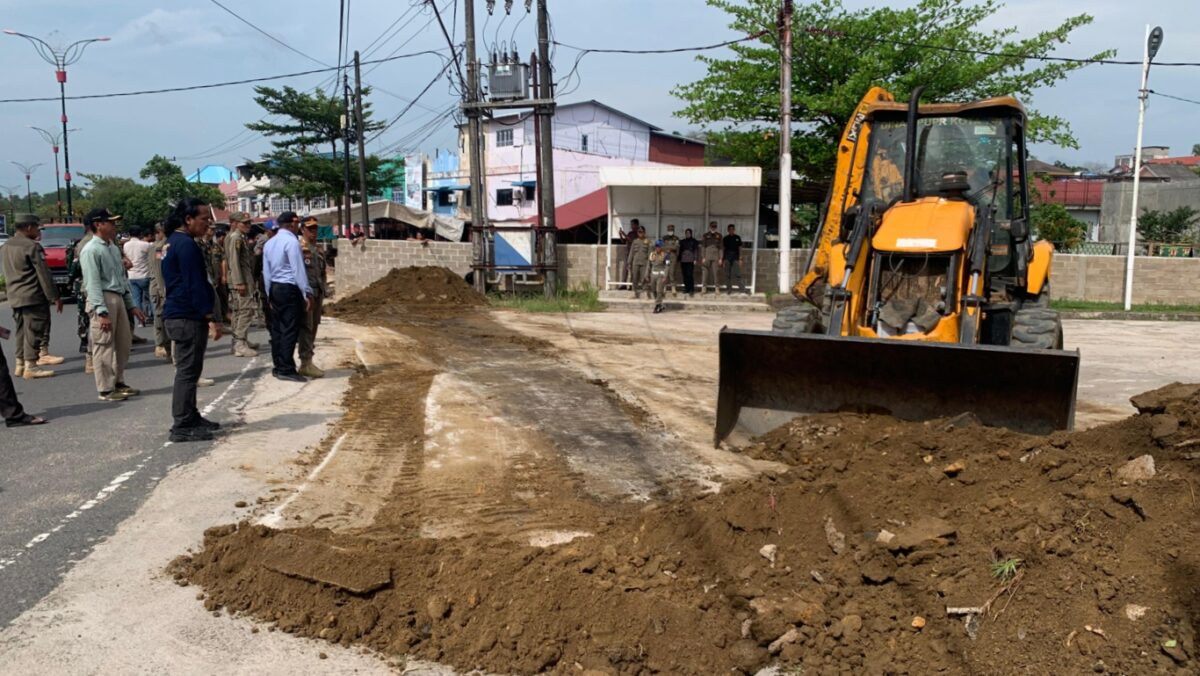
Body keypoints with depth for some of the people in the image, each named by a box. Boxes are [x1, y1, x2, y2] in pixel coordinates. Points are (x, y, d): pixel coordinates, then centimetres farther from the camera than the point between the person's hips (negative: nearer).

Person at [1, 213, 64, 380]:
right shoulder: (32, 246, -13)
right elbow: (43, 274, -15)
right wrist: (55, 297, -12)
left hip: (15, 297, 8)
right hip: (32, 297, -8)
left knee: (21, 331, 15)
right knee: (34, 330, -4)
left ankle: (19, 364, 19)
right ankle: (30, 366, -4)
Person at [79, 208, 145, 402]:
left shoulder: (114, 248, 15)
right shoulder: (91, 250, -12)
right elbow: (93, 283, -17)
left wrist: (131, 305, 16)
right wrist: (102, 311, -22)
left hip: (118, 299, 9)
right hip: (102, 300, -9)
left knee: (123, 344, 14)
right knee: (104, 347, -2)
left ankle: (118, 382, 27)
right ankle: (106, 389, 5)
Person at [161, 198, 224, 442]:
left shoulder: (175, 242, 17)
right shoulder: (186, 245, -16)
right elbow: (195, 285, -21)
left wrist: (207, 315, 24)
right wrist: (211, 318, -21)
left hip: (180, 315, 10)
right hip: (188, 318, -10)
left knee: (188, 370, 16)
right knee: (187, 371, -6)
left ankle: (190, 418, 24)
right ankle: (181, 426, -2)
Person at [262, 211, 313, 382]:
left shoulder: (269, 243, 12)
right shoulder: (291, 241, -12)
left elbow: (266, 271, 15)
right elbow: (298, 270, -16)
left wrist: (270, 294, 21)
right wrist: (307, 293, -13)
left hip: (274, 288, 8)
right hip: (290, 289, -8)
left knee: (277, 328, 11)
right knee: (289, 329, -6)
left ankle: (278, 366, 17)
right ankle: (286, 369, -6)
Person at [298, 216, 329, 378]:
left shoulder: (318, 250, 16)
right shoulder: (299, 248, -10)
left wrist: (324, 291, 16)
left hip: (318, 294, 8)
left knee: (313, 328, 11)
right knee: (306, 328, -8)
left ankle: (308, 362, 19)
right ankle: (306, 364, -6)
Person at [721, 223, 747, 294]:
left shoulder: (737, 238, 6)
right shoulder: (725, 238, 7)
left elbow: (740, 249, 6)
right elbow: (723, 249, 8)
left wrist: (740, 259, 0)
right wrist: (722, 259, 3)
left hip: (735, 257, -1)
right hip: (727, 257, 2)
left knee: (737, 274, -8)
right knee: (727, 274, 4)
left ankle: (742, 288, -8)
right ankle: (728, 289, 11)